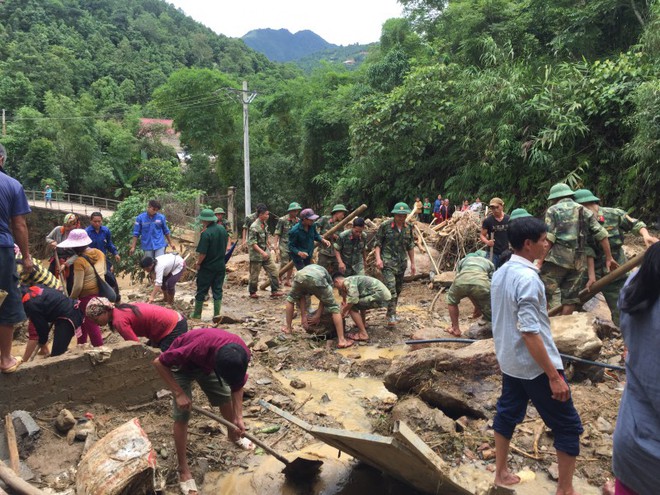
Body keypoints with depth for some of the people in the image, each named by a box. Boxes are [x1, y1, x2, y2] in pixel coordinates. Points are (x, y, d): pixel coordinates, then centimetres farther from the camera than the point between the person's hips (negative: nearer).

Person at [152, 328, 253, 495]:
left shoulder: (241, 353, -31)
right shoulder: (199, 348, -46)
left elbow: (237, 385, -12)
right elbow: (158, 362, -31)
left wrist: (238, 417, -19)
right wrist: (179, 393, -30)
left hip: (207, 362, 4)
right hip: (181, 364, -4)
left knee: (225, 397, 11)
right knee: (182, 415, -7)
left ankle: (233, 435, 39)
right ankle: (183, 469, 7)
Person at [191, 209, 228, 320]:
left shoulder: (206, 233, -21)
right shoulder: (223, 229, 2)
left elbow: (202, 253, -21)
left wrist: (198, 263, -5)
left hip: (207, 267, -6)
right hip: (220, 266, 6)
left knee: (201, 291, 7)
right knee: (217, 290, 11)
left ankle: (197, 314, 18)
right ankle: (217, 313, 11)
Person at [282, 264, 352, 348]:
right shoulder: (328, 278, 41)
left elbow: (302, 297, 37)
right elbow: (324, 299, 30)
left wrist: (303, 317, 36)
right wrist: (317, 316, 33)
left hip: (300, 276, 2)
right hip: (317, 279, -2)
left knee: (290, 299, 35)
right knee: (334, 308, 13)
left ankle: (288, 328, 41)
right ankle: (341, 340, 7)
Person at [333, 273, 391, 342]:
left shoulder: (348, 281, -8)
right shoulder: (352, 279, 22)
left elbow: (353, 300, -20)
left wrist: (343, 312, -5)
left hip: (380, 295, -10)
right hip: (384, 293, 10)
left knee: (352, 306, -10)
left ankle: (363, 334, -11)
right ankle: (363, 324, 43)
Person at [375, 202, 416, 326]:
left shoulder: (408, 228, 8)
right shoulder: (385, 226, -7)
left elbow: (410, 246, 16)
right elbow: (377, 243, -5)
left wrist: (412, 263, 15)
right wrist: (378, 258, -16)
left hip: (402, 263, 6)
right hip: (388, 262, -6)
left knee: (398, 289, 13)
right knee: (391, 288, -16)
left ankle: (392, 312, 28)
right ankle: (391, 316, -13)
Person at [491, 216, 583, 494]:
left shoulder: (501, 273, 2)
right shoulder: (527, 278, -25)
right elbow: (529, 332, -27)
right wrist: (554, 375, -22)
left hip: (510, 361, 8)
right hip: (534, 365, -8)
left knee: (507, 413, 19)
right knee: (567, 425, 7)